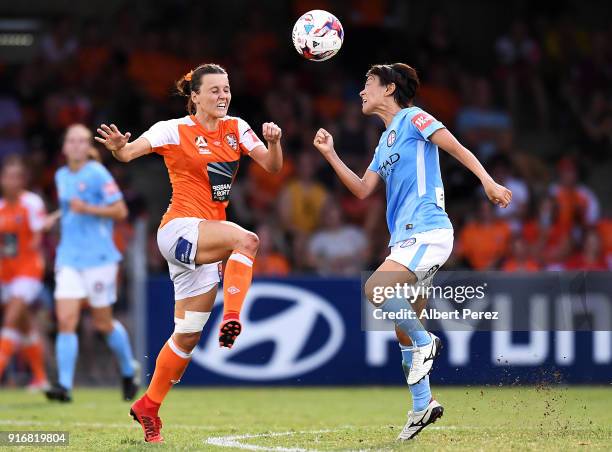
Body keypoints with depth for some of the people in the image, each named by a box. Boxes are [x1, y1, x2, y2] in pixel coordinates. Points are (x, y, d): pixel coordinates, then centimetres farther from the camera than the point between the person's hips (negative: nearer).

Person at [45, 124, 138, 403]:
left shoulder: (97, 174, -9)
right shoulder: (61, 176, 11)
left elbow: (120, 211, -13)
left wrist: (87, 209, -21)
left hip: (98, 257, -5)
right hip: (68, 258, 5)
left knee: (102, 323, 6)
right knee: (65, 322, -9)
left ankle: (129, 371, 30)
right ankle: (64, 385, -12)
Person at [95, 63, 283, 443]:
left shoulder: (236, 128, 10)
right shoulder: (175, 130, -5)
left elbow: (272, 167, 6)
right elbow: (128, 153, -12)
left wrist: (274, 143, -15)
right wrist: (118, 146, -35)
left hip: (204, 246, 6)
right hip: (180, 229, -6)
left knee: (188, 336, 5)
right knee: (247, 240, -34)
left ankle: (148, 408, 15)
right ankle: (232, 318, -38)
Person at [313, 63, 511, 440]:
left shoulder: (413, 118, -1)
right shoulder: (385, 140, 23)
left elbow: (457, 148, -10)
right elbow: (362, 189, 23)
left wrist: (488, 181, -23)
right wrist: (330, 155, 15)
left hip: (427, 231, -9)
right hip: (406, 237, 9)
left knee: (375, 288, -27)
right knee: (404, 331, 8)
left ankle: (424, 342, -10)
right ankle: (423, 404, 12)